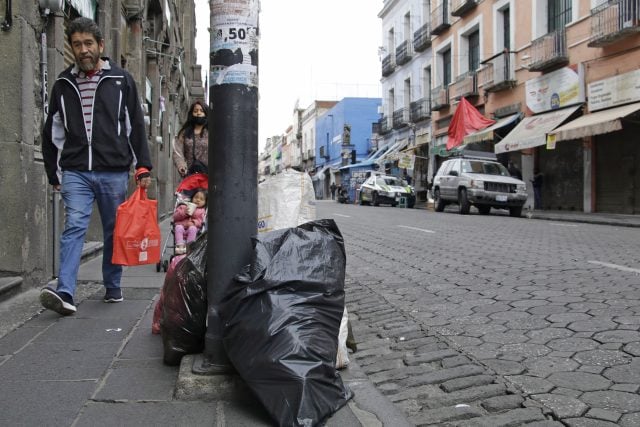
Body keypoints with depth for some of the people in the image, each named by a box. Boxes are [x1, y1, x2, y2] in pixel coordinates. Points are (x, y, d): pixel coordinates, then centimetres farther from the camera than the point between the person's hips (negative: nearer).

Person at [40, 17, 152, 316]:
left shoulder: (121, 80, 5)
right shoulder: (63, 84, 10)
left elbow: (136, 126, 5)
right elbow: (52, 133, 15)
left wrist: (143, 167, -2)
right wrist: (53, 173, 13)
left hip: (114, 171, 0)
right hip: (75, 172, 1)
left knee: (114, 232, 8)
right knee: (74, 227, -12)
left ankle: (113, 288, 22)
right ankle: (64, 293, -18)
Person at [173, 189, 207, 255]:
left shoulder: (202, 211, 17)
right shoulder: (184, 206, 18)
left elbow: (200, 221, 4)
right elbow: (175, 216, 8)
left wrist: (193, 223, -17)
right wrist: (184, 212, -9)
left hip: (193, 227, -1)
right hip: (181, 225, 1)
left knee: (192, 228, -35)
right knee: (178, 227, -32)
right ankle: (179, 245, -39)